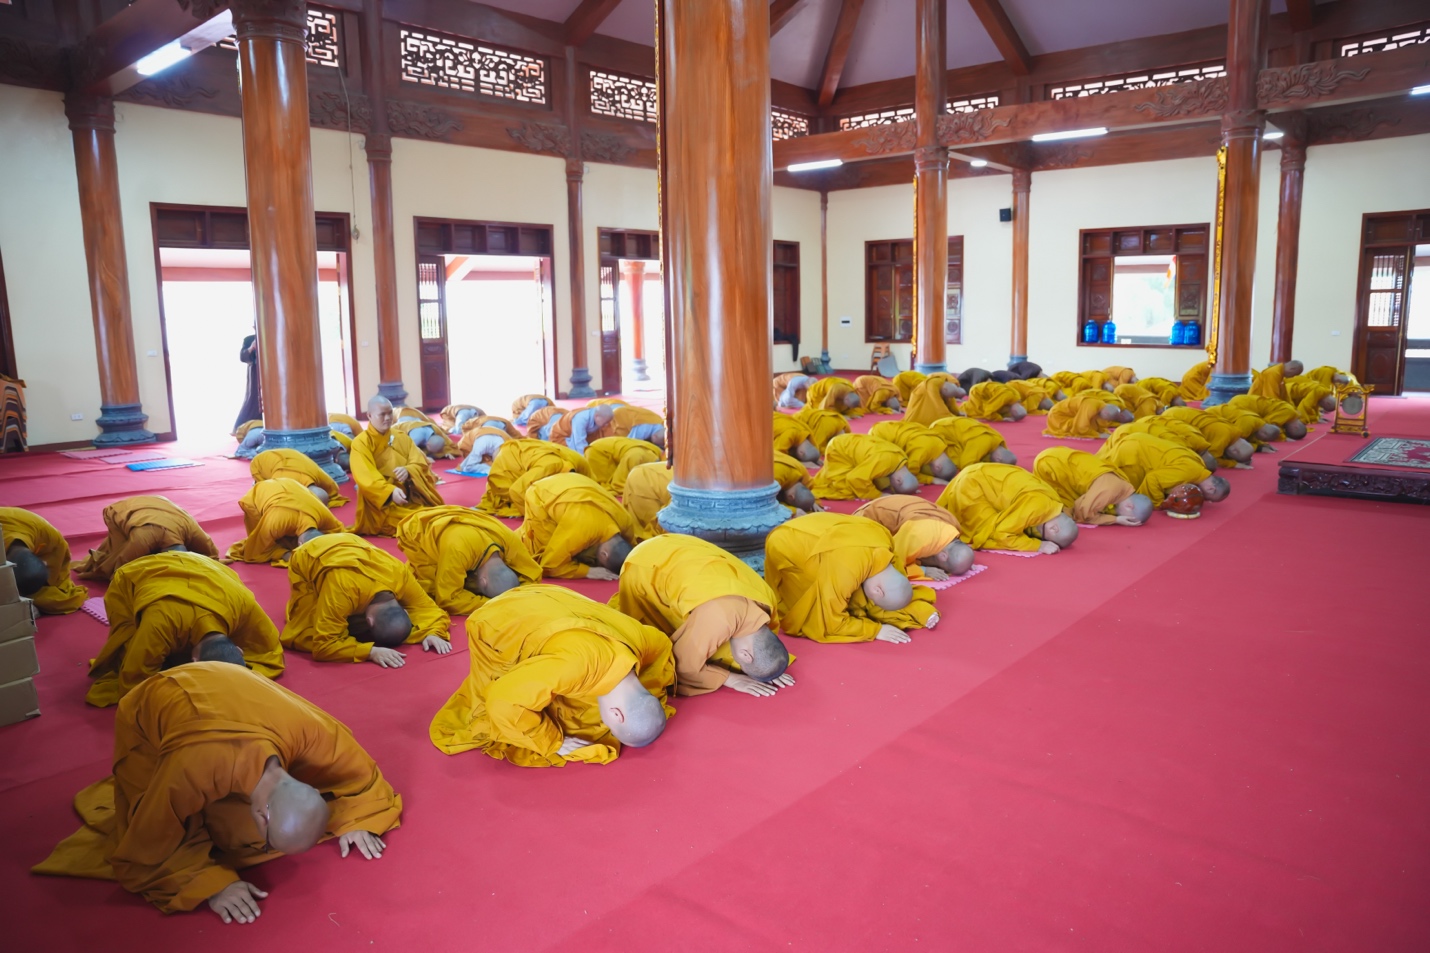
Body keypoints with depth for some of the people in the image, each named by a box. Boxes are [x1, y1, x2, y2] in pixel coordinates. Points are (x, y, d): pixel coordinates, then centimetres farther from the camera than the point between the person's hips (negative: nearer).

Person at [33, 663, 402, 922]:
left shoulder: (315, 732, -35)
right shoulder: (192, 770, -46)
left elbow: (360, 774, -12)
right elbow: (147, 854, -28)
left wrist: (355, 821, -24)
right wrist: (212, 884, -35)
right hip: (148, 716, -3)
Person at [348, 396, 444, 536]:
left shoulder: (401, 436, 12)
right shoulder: (360, 442, -5)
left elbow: (420, 461, 1)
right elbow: (366, 477, -18)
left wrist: (408, 471, -24)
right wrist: (390, 491, -34)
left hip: (410, 495, 5)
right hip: (382, 501, -5)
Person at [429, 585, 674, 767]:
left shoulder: (642, 641, -24)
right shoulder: (578, 663, -46)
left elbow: (662, 647, 2)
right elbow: (503, 700, -42)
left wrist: (648, 697, -5)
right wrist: (554, 744, -30)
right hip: (497, 626, -5)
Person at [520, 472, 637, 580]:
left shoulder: (625, 521, -23)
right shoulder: (582, 529, -44)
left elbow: (631, 548, 1)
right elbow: (549, 566, -34)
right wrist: (589, 571, -34)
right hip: (539, 496, -6)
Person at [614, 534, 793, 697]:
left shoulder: (765, 598, -17)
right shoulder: (719, 620, -40)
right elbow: (684, 665, -25)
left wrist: (766, 668, -10)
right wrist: (731, 679, -18)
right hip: (644, 568, -6)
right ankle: (619, 606, 24)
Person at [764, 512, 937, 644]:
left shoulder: (885, 550, -20)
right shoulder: (846, 569, -41)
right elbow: (829, 623, -31)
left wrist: (922, 612, -18)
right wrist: (876, 630, -26)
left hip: (814, 534, 7)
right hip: (786, 547, -7)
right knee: (817, 615, -8)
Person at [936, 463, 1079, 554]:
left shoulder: (1054, 504, -8)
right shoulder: (1036, 507, -33)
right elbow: (1001, 535, -29)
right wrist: (1039, 545, -27)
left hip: (985, 479, 9)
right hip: (970, 487, -9)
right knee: (991, 537, -16)